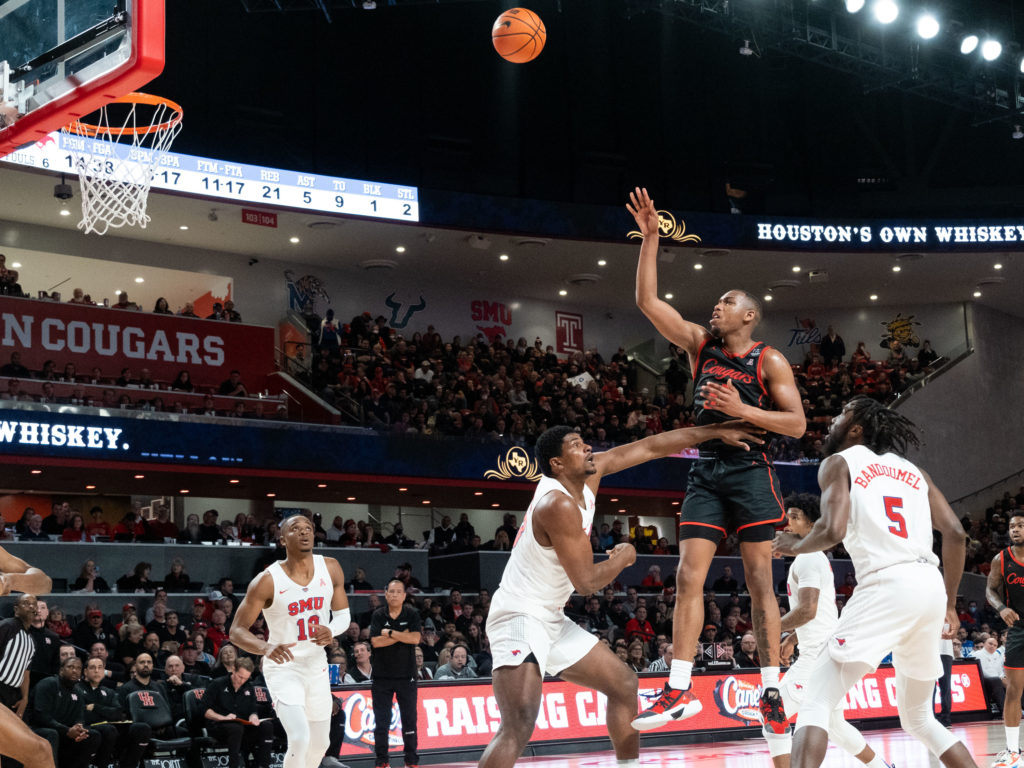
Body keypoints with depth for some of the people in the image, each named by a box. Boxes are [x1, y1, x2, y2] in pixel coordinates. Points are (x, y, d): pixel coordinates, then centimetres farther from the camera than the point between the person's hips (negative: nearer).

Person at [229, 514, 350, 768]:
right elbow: (237, 630, -15)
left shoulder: (330, 569, -5)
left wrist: (331, 630, -18)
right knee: (299, 739, -22)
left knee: (320, 744, 16)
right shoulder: (268, 581, -17)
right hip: (283, 668, -5)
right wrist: (265, 647, -36)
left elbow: (343, 614, 6)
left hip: (317, 667, 5)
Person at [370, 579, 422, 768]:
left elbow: (415, 639, -12)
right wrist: (402, 635, -10)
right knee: (381, 720, 2)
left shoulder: (412, 614, 1)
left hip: (406, 676, 0)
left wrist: (390, 633, -13)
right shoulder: (378, 615, 1)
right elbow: (375, 642, -10)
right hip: (382, 676, 0)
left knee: (409, 719, 2)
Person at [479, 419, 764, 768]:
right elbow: (586, 581, -20)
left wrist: (715, 431, 8)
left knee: (623, 685, 18)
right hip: (519, 618, -10)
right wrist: (623, 558, -1)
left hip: (551, 620, 10)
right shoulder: (559, 505, -22)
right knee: (519, 726, -27)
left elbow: (650, 447, 8)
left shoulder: (590, 472, 3)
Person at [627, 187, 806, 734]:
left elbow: (797, 424, -6)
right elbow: (647, 301, 5)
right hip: (705, 473, 4)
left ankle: (771, 691, 1)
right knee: (689, 577, -4)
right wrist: (650, 238, -1)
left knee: (759, 582, -3)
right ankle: (679, 690, -5)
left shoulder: (770, 361, 0)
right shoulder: (700, 344, 11)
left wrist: (743, 410, -17)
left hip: (750, 473, -4)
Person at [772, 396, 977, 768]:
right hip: (931, 585, 6)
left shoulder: (839, 462, 8)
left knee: (816, 704, -3)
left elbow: (833, 530, -10)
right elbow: (955, 534, 15)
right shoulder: (913, 470, 24)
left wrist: (796, 545, 10)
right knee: (919, 718, 23)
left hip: (887, 586, -6)